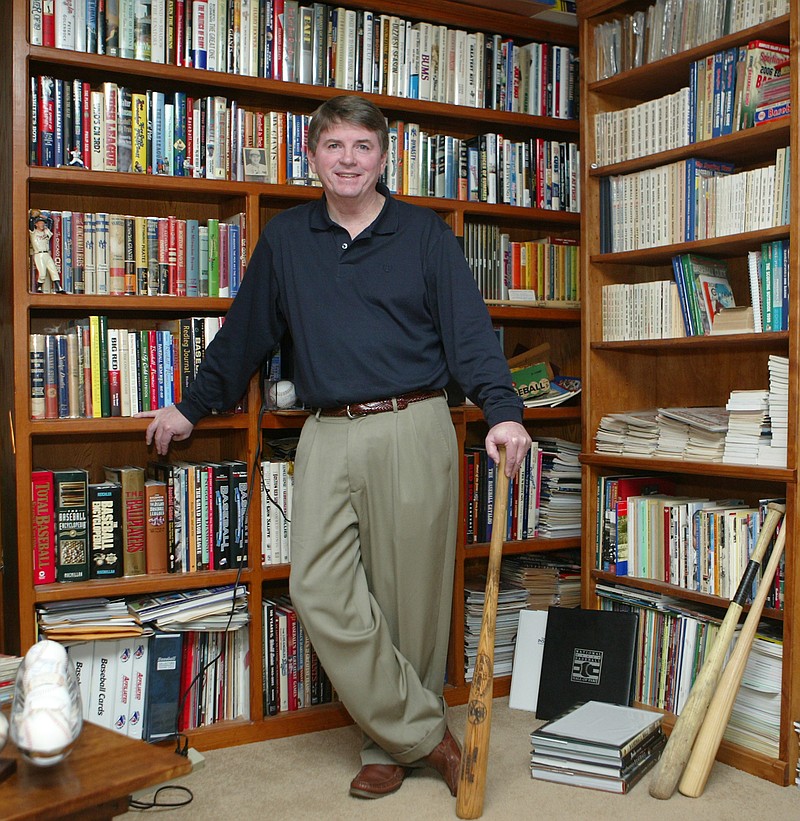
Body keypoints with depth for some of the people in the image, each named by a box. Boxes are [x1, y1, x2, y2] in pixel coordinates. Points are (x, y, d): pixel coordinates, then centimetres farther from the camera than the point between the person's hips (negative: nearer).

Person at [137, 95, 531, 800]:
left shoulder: (425, 233, 5)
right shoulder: (285, 239, 13)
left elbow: (469, 328, -1)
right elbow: (245, 332, 21)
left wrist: (502, 410, -16)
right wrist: (191, 406, 26)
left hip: (413, 430, -2)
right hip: (328, 437, 3)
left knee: (411, 595, 2)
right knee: (321, 590, -8)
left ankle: (392, 743, 20)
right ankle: (424, 733, 4)